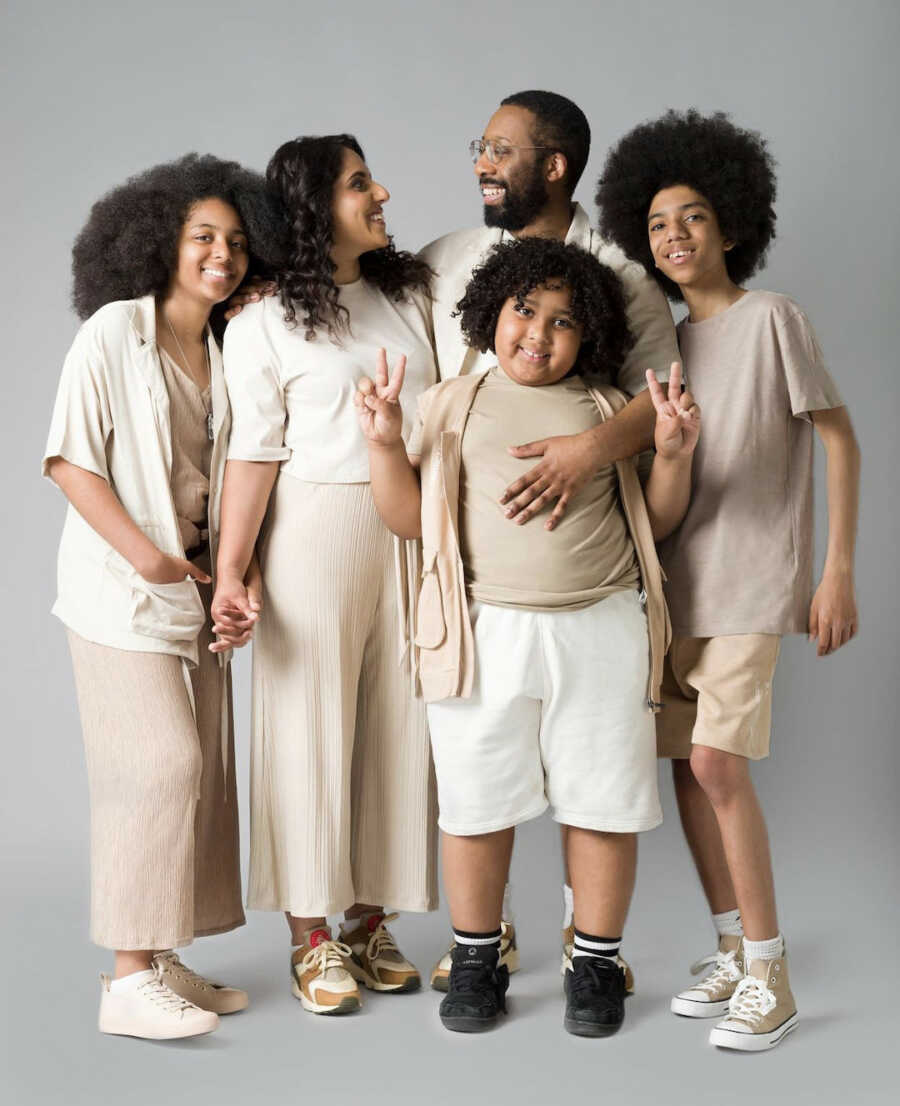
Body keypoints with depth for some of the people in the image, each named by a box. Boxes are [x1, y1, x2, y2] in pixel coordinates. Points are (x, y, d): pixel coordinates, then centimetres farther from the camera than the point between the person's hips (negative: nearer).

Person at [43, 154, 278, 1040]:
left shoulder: (225, 351, 10)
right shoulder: (114, 332, -7)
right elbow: (68, 460, -11)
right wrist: (144, 553, -15)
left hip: (196, 589, 6)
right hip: (120, 585, -6)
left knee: (198, 769, 6)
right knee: (159, 762, -12)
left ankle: (160, 960, 18)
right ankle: (129, 981, -4)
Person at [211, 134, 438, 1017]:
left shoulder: (409, 294, 13)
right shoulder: (262, 323, -2)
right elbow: (253, 454, -6)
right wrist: (229, 573, -13)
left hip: (415, 529, 5)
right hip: (317, 526, -5)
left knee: (398, 721, 7)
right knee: (311, 721, 0)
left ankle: (370, 923, 19)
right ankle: (312, 938, 12)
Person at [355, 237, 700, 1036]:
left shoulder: (607, 411, 14)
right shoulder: (451, 404, 11)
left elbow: (654, 524, 13)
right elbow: (409, 517, 6)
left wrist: (673, 455, -2)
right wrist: (384, 441, -6)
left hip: (601, 631, 1)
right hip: (486, 632, -1)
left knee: (602, 802, 5)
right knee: (477, 804, 6)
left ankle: (596, 963, 22)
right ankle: (476, 961, 25)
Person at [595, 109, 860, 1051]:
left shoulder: (771, 318, -5)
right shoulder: (669, 343, 13)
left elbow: (840, 441, -6)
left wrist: (839, 571, -12)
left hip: (750, 580, -6)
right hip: (678, 581, 6)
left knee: (717, 761, -13)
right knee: (688, 761, 6)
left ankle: (769, 974, -1)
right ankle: (733, 949, 19)